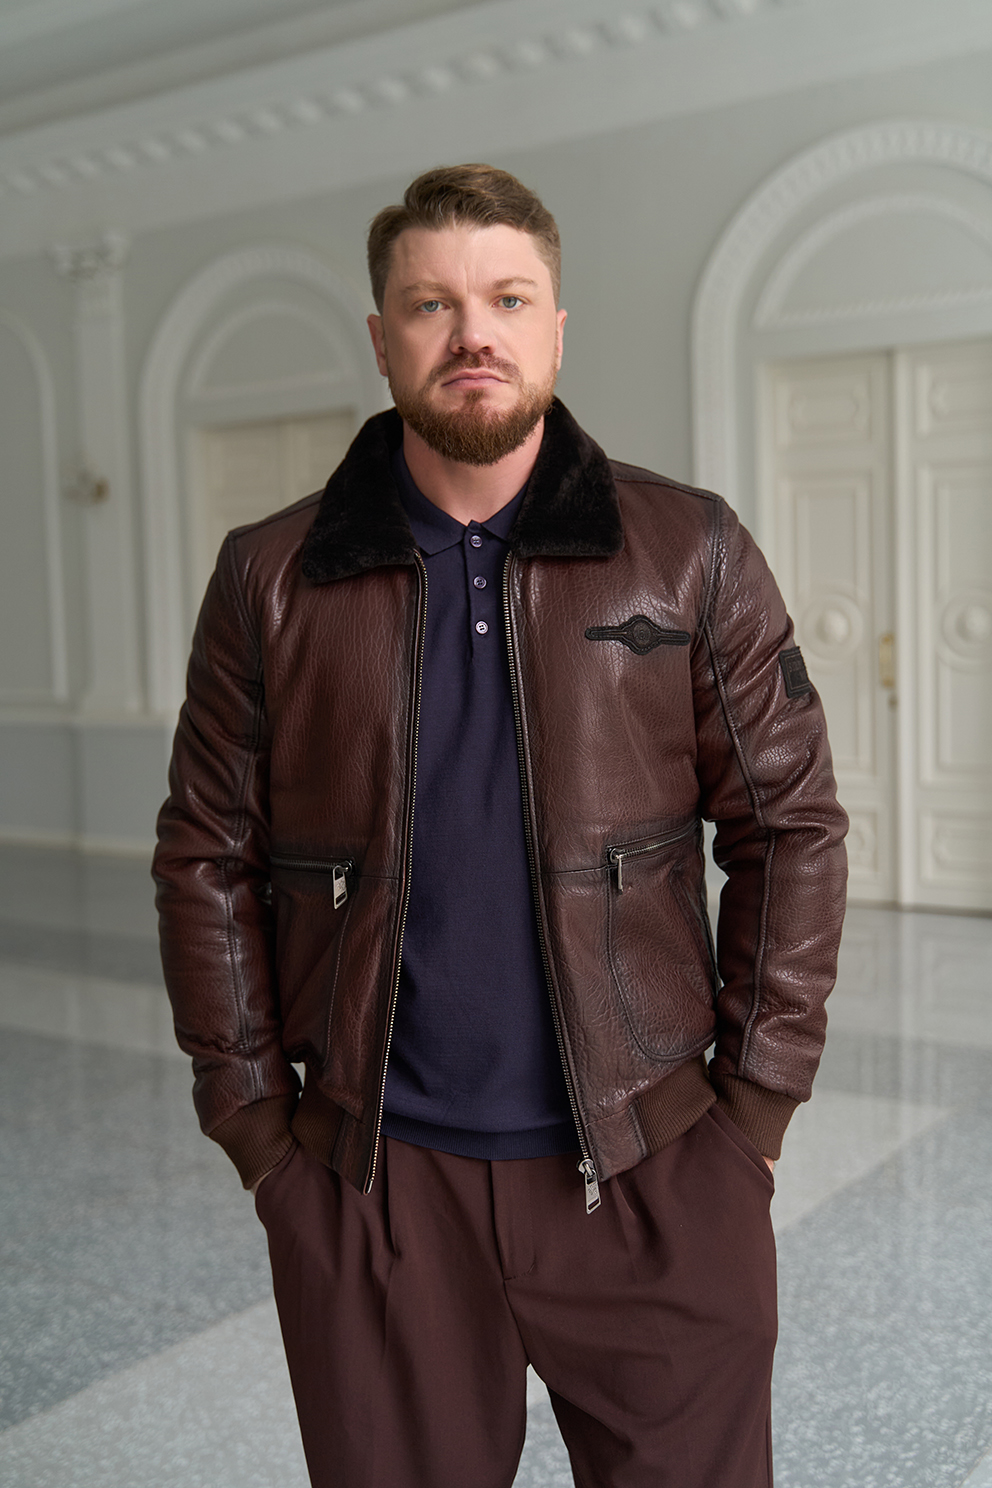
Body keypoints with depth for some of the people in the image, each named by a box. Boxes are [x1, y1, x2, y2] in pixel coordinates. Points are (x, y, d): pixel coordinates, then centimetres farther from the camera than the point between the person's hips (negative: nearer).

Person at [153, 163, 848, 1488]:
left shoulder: (691, 554, 0)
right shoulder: (272, 579, 2)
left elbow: (792, 827, 1)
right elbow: (207, 858, 5)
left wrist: (756, 1103, -2)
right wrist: (253, 1118, 1)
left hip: (652, 1178, 0)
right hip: (369, 1190, 1)